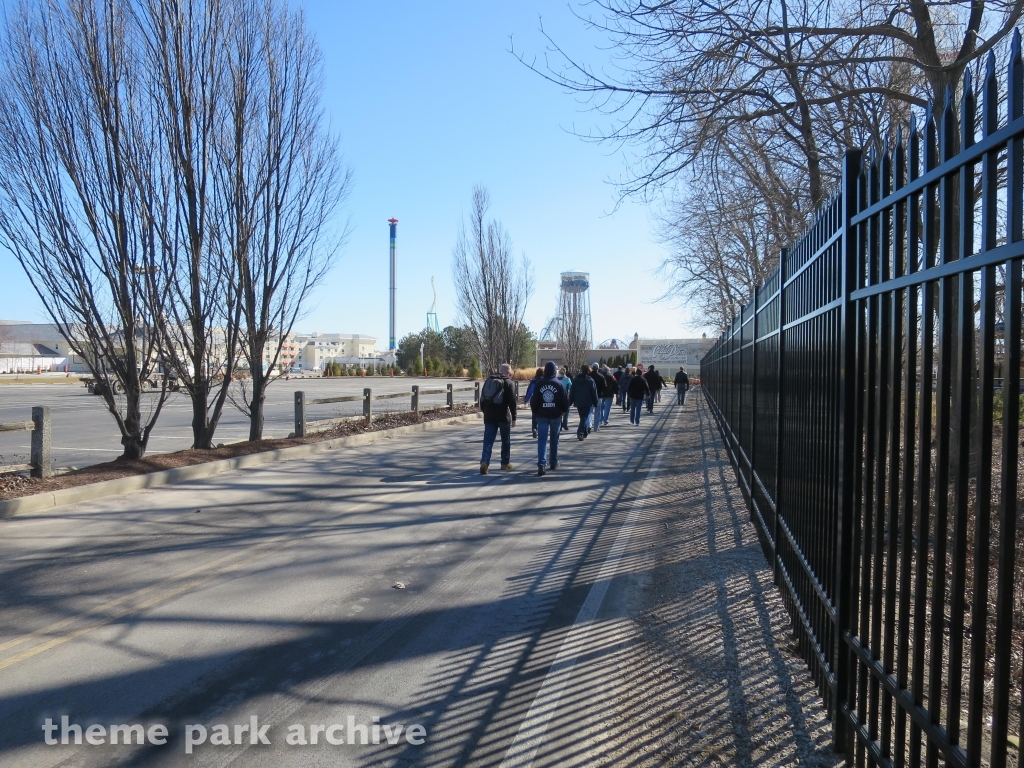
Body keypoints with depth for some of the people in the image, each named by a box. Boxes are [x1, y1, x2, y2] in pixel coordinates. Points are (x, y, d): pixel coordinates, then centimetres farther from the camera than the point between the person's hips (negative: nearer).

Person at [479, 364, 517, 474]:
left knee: (488, 440, 0)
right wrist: (514, 417, -3)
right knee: (506, 441, 13)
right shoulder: (508, 383, -5)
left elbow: (482, 399, 13)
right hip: (503, 416, -3)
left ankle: (484, 462, -17)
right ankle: (505, 463, 20)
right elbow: (512, 402, -9)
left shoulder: (488, 380, 10)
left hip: (489, 416, 4)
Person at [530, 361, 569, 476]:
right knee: (554, 439, 16)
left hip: (542, 416, 0)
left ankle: (541, 464, -18)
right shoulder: (559, 384, -5)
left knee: (542, 440, -3)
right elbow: (565, 401, -5)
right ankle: (554, 463, 27)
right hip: (556, 415, 0)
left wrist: (535, 412, 14)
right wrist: (563, 410, 14)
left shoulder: (539, 384, -3)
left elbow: (534, 401, -1)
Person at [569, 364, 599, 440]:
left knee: (583, 417, 17)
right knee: (585, 417, -4)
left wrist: (570, 402, 8)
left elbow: (572, 392, 3)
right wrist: (595, 403, 3)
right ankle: (580, 432, -20)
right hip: (587, 403, -4)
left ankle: (584, 432, 24)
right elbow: (594, 393, -5)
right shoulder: (590, 381, -7)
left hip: (578, 403, 4)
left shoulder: (575, 380, 2)